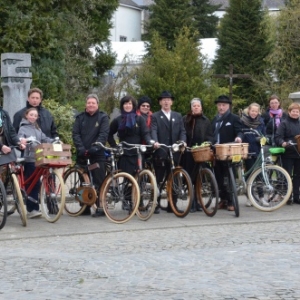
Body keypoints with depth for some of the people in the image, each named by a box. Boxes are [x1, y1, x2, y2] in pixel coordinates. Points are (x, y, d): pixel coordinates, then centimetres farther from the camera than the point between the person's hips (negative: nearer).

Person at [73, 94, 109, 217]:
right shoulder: (80, 117, 12)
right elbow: (75, 134, 3)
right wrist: (80, 148, -13)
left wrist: (95, 148, -19)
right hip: (82, 155, 3)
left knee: (99, 181, -6)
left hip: (97, 155, -3)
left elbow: (103, 134, -6)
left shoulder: (103, 117, 4)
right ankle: (85, 207, 12)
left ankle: (100, 207, -4)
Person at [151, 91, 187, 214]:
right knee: (158, 180, 0)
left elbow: (182, 131, 9)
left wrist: (182, 141, -12)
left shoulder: (178, 116, 18)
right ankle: (156, 205, 5)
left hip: (174, 152, 3)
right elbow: (153, 131, -9)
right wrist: (155, 142, -28)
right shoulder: (155, 116, 6)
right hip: (160, 153, -3)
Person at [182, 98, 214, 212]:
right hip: (188, 152, -1)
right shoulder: (185, 120, 7)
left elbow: (210, 136, 9)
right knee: (189, 178, -5)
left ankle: (197, 202, 9)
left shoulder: (205, 121, 11)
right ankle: (192, 203, -2)